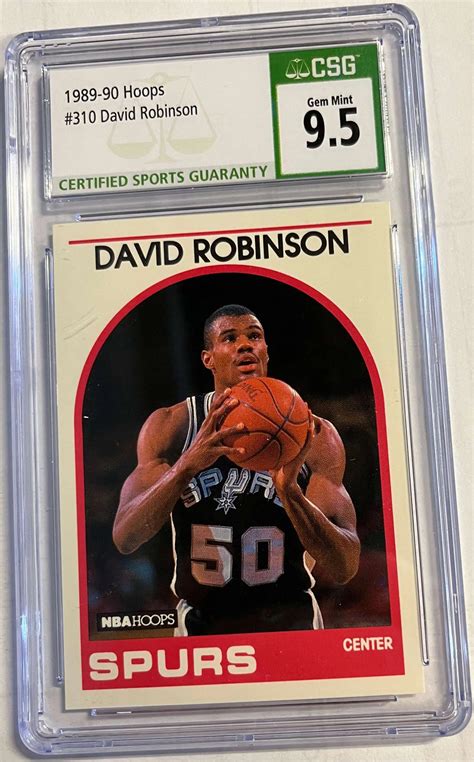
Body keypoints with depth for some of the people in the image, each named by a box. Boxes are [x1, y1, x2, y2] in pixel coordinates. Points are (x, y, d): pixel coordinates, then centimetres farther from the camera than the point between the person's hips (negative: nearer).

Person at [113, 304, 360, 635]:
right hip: (201, 622, 0)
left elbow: (346, 568, -15)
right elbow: (124, 538, -18)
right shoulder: (170, 426, -8)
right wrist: (188, 465, -33)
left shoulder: (314, 436, -11)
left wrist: (290, 491, -31)